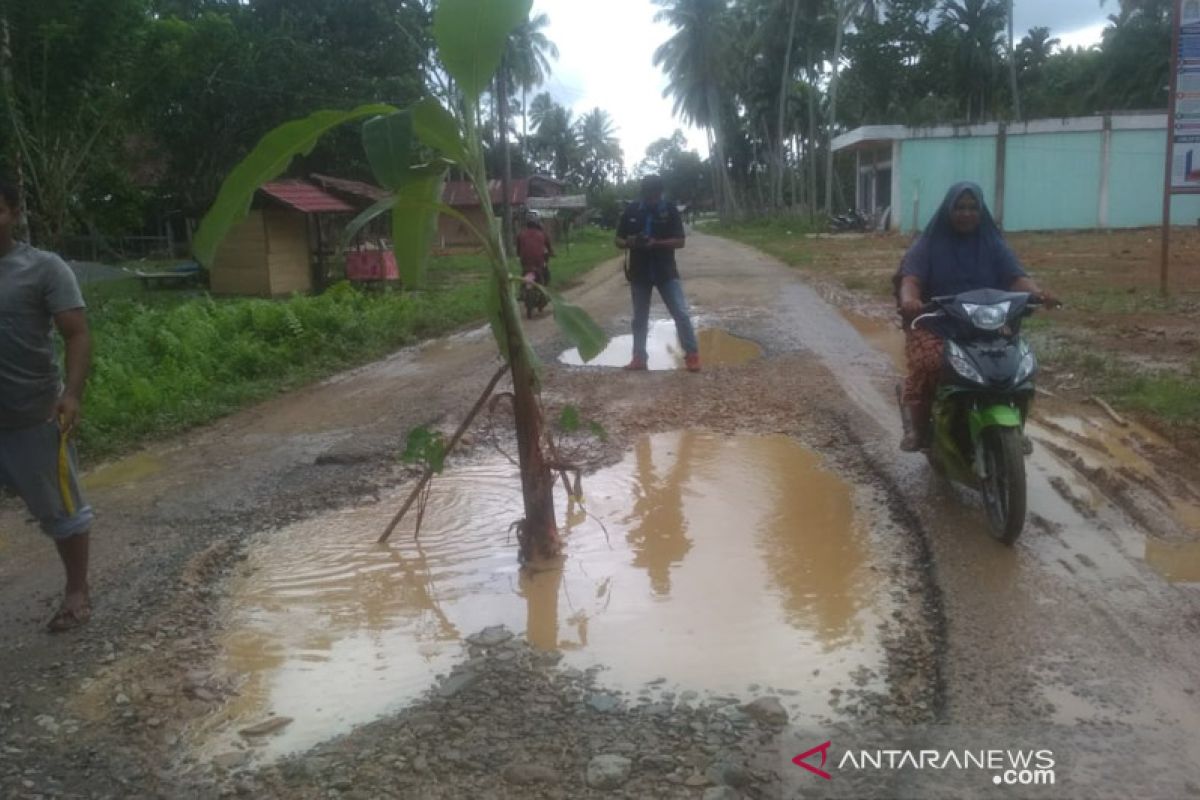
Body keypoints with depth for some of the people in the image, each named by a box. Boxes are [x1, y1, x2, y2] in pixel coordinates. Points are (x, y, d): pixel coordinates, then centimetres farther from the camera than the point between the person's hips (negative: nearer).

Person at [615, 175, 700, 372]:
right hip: (639, 273, 2)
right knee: (639, 318, 9)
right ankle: (639, 357, 20)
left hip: (666, 271, -2)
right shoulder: (631, 211, 1)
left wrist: (656, 243, -24)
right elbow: (619, 240, 6)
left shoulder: (670, 210, -4)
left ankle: (692, 355, 3)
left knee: (681, 314, -7)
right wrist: (628, 243, -18)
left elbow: (680, 241, -9)